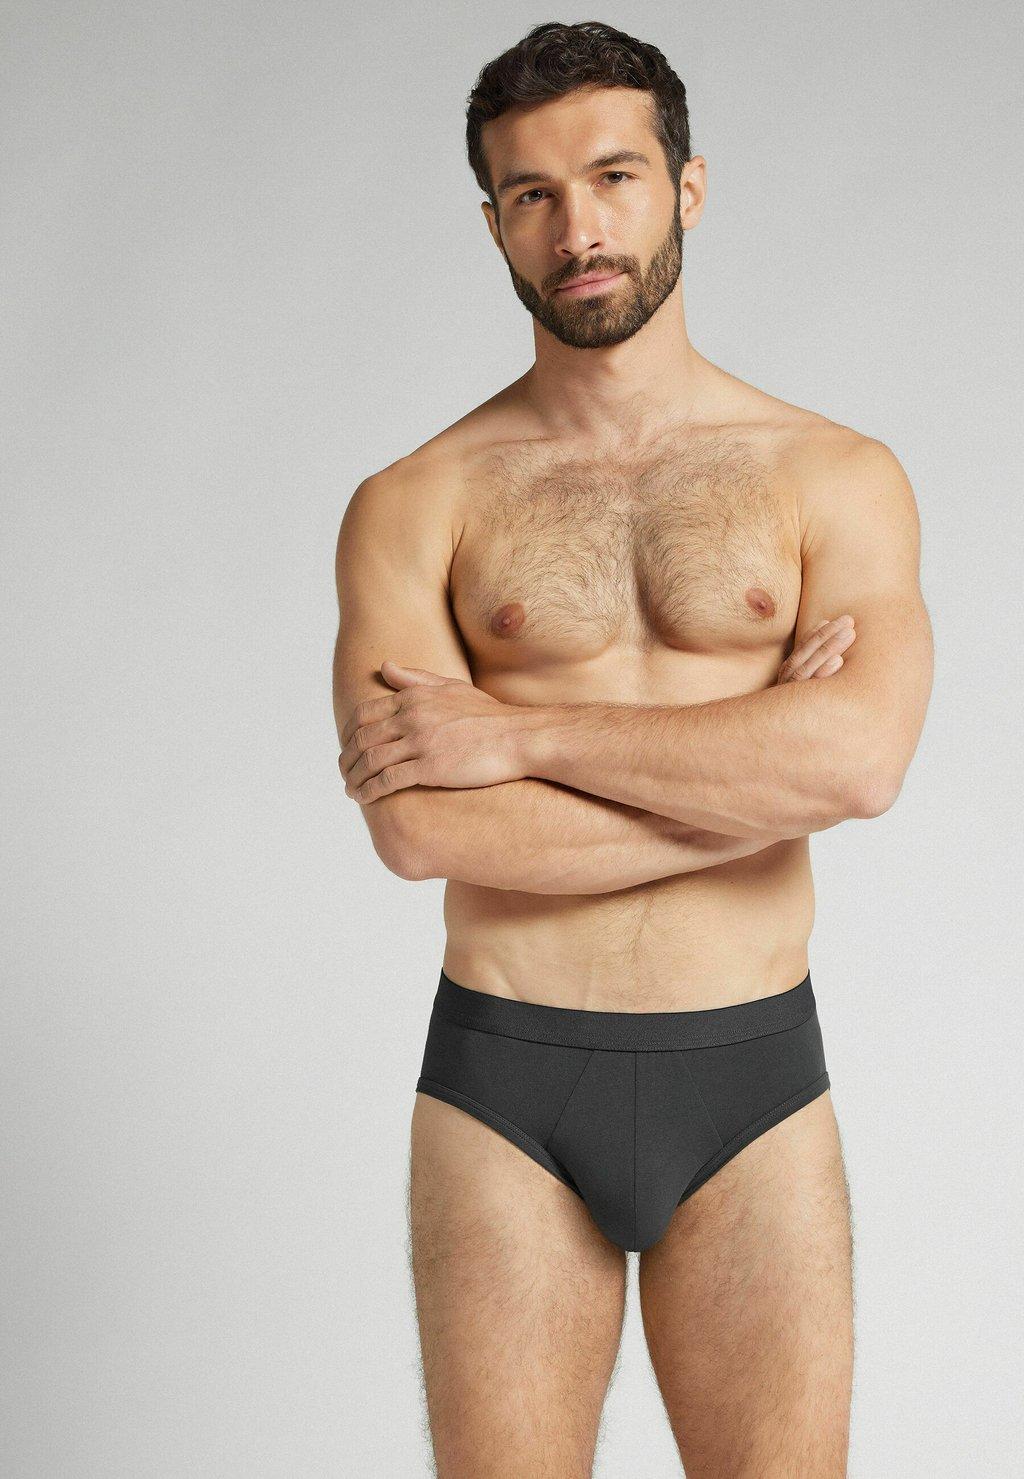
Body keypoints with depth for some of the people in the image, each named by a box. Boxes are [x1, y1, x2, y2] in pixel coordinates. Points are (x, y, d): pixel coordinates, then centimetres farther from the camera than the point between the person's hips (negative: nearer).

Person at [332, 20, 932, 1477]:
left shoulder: (837, 477, 2)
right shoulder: (414, 505, 0)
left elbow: (859, 757, -17)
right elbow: (419, 825, -14)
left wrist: (517, 729, -15)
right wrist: (756, 773, -13)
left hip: (752, 1082, 1)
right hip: (502, 1085, 0)